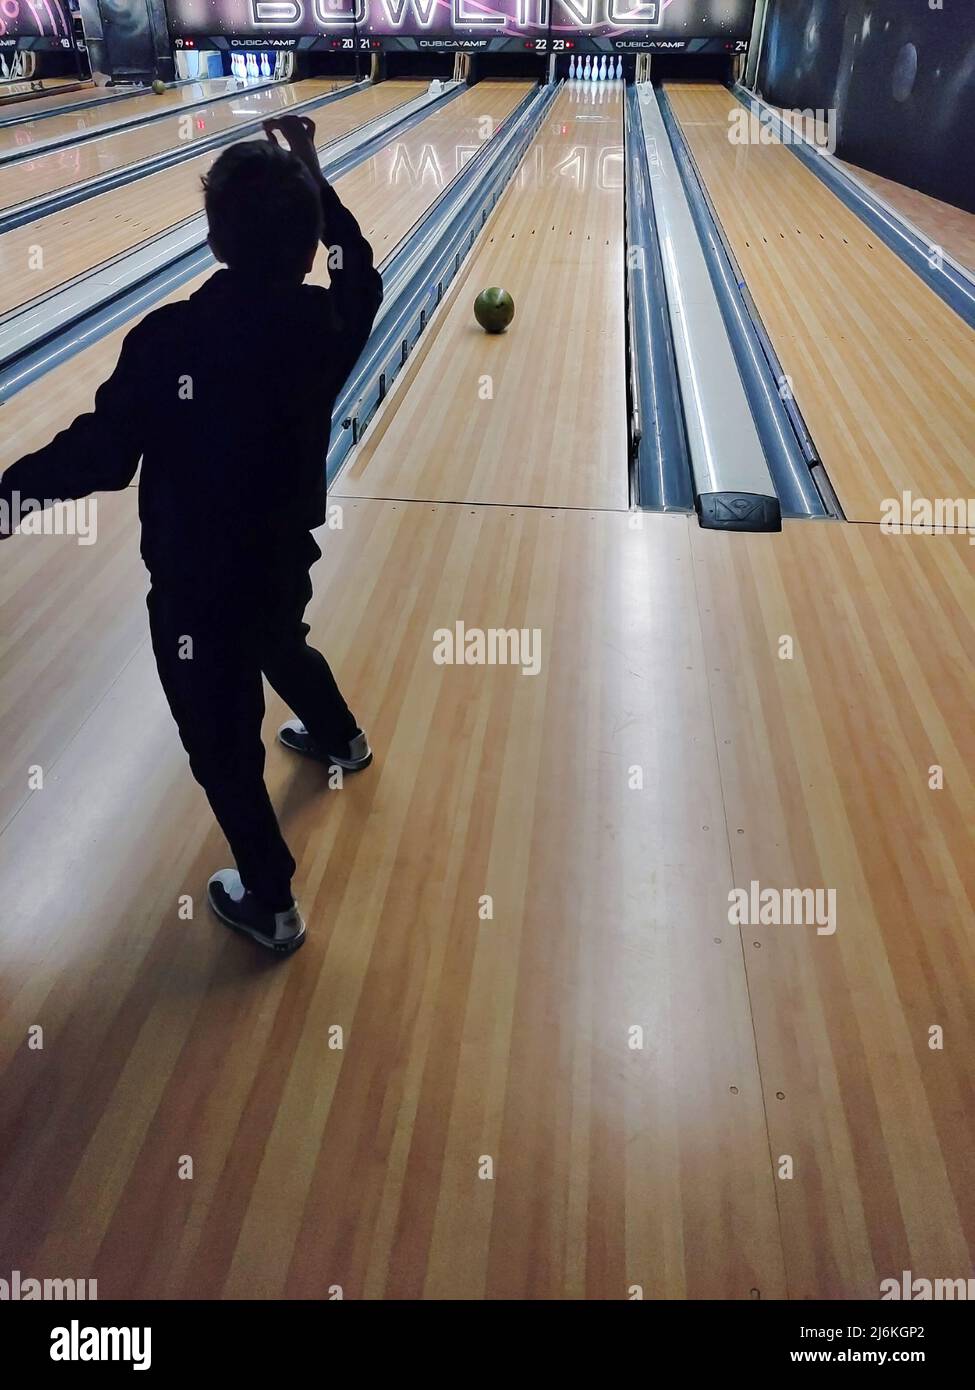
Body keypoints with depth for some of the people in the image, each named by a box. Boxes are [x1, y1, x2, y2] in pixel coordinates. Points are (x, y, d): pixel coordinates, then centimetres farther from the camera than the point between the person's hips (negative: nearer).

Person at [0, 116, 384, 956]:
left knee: (223, 744, 12)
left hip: (197, 586, -5)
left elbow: (99, 455, -17)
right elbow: (360, 270, 12)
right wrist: (313, 178, 16)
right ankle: (341, 740, 66)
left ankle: (270, 905, 29)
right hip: (284, 559, 5)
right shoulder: (327, 322, -11)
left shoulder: (167, 341, -24)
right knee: (283, 647, 37)